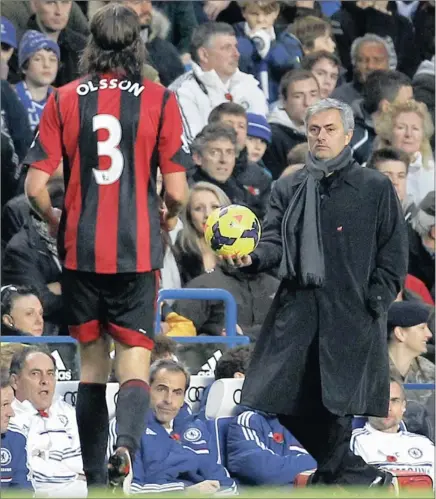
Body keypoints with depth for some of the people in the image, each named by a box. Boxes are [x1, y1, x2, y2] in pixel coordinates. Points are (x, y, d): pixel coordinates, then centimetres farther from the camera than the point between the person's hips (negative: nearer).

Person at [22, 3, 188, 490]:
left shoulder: (64, 100, 0)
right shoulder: (160, 101, -3)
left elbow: (36, 186, -3)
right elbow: (176, 191, -5)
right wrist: (167, 216, 18)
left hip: (80, 250, 2)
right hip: (137, 251, -2)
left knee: (91, 361, 13)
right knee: (134, 362, -1)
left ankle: (96, 480, 14)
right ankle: (126, 441, -30)